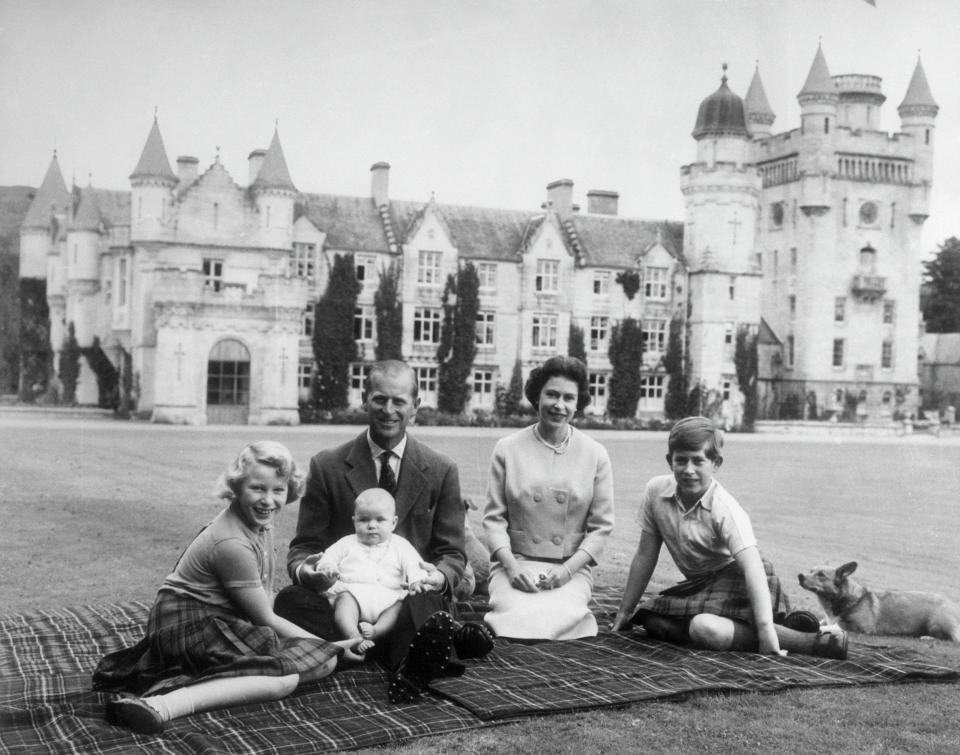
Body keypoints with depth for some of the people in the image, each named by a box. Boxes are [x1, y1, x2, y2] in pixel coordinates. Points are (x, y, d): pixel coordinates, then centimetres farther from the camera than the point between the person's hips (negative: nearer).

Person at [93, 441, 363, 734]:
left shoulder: (260, 519, 4)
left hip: (222, 620, 10)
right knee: (284, 677, -27)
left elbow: (264, 597, 8)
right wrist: (328, 646, -7)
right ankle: (159, 706, -38)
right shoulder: (232, 544, -24)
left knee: (325, 660, -2)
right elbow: (265, 618, -15)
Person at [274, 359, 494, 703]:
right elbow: (304, 546, 7)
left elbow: (452, 554, 8)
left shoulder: (442, 471, 8)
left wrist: (440, 577, -17)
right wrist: (303, 570, -19)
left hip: (413, 598, -4)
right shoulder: (327, 466, 6)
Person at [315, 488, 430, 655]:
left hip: (388, 595, 1)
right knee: (345, 601, -35)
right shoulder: (347, 543, 26)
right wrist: (327, 568, -7)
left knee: (400, 606, -31)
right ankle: (354, 637, -52)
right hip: (352, 590, -1)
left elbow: (414, 565, 10)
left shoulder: (400, 546, 23)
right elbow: (328, 558, 18)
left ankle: (376, 631, -48)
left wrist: (417, 580, -12)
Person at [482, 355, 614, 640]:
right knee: (520, 618, -31)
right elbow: (494, 517, 4)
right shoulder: (507, 449, 4)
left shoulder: (595, 455, 4)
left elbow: (601, 526, 4)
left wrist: (567, 570, -9)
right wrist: (511, 566, -11)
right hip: (515, 564, 0)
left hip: (572, 568, 0)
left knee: (556, 618, -30)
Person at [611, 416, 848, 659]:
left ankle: (809, 641, -28)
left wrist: (765, 629, -44)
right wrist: (625, 612, 6)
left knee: (706, 629, -33)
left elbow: (752, 567, -33)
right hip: (701, 583, 8)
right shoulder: (656, 491, -8)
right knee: (651, 620, -14)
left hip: (738, 581, -8)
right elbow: (645, 556, 3)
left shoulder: (726, 510, -23)